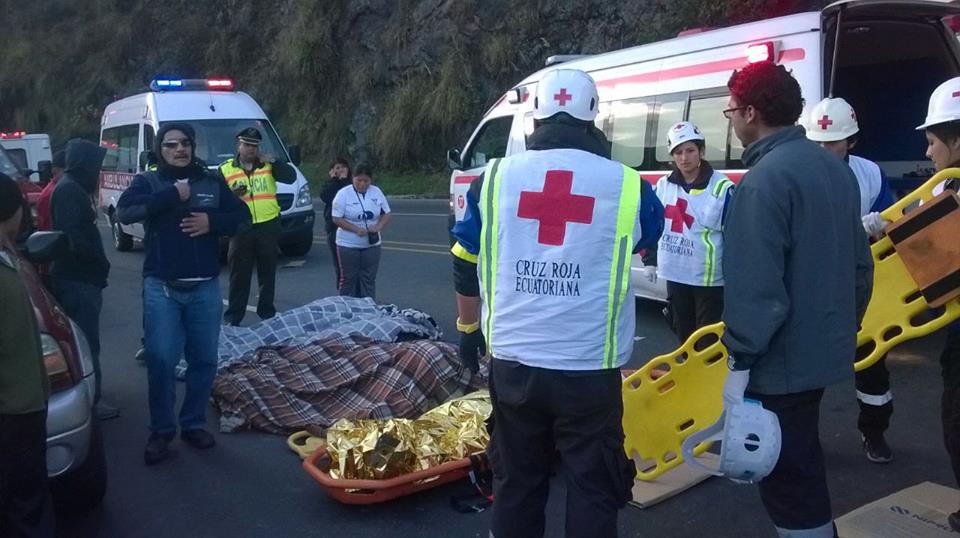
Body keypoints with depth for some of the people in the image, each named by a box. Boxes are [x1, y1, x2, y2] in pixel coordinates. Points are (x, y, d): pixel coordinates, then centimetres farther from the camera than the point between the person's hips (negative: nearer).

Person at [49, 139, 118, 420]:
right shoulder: (69, 189, -16)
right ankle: (91, 400, 1)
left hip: (81, 276, 11)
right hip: (77, 278, -11)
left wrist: (97, 262, 10)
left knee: (85, 339, 17)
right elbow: (70, 236, -25)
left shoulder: (75, 188, 16)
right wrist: (99, 261, -15)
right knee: (86, 342, -5)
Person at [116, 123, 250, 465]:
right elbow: (124, 211, -15)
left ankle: (194, 424, 23)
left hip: (205, 288, 3)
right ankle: (161, 430, 9)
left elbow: (242, 217, 8)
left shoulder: (212, 183, 10)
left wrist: (212, 222, -10)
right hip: (161, 287, -2)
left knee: (204, 359, 7)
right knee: (160, 359, -5)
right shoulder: (147, 182, 3)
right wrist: (172, 195, -18)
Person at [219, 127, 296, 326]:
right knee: (239, 275, 3)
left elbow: (291, 177, -7)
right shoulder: (226, 169, 4)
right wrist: (232, 194, -16)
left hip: (268, 226, 1)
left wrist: (273, 161, -17)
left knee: (268, 273, 11)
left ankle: (267, 311, 23)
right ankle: (233, 316, 11)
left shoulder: (268, 165, 7)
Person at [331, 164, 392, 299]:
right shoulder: (343, 194, -9)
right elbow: (337, 218, -11)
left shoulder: (377, 192, 3)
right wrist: (356, 229, -22)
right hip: (348, 245, -3)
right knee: (349, 279, 3)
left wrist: (378, 227, -13)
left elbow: (387, 214, 7)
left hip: (371, 244, 3)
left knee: (369, 279, 8)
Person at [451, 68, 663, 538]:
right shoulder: (626, 184, -4)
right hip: (590, 367, -2)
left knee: (516, 484, 18)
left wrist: (469, 328, 25)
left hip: (513, 362, 2)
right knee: (592, 488, 12)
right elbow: (650, 237, 19)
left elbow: (464, 266, 9)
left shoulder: (495, 177, 1)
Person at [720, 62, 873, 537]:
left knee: (786, 479, 4)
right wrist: (846, 323, 23)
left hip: (782, 358, -9)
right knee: (801, 463, 25)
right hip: (825, 346, 9)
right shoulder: (834, 167, 8)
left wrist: (741, 361, -18)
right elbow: (858, 260, 14)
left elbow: (755, 285, -25)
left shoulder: (764, 179, -21)